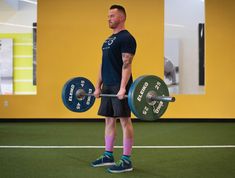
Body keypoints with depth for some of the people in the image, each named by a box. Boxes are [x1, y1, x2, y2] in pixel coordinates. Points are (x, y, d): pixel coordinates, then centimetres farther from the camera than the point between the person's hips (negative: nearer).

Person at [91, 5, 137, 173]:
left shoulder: (126, 38, -10)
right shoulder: (109, 40, 18)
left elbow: (126, 64, -18)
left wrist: (122, 88, -25)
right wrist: (98, 86, 16)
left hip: (119, 87, -9)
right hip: (107, 86, 9)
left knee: (125, 120, -6)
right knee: (109, 120, 13)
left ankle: (126, 161, -2)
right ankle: (108, 156, 22)